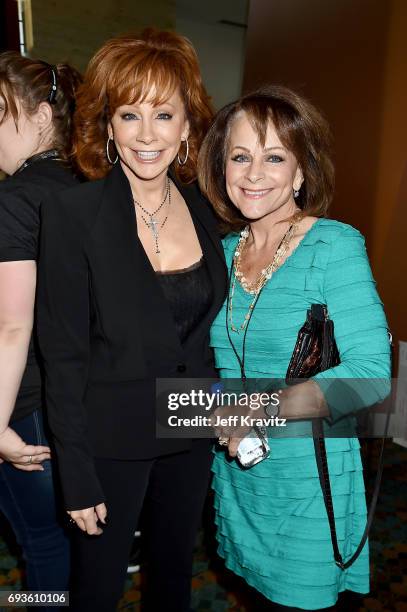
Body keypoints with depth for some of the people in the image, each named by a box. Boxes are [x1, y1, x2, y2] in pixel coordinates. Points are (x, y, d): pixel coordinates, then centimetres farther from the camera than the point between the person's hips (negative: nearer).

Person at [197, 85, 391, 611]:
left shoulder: (335, 247, -17)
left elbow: (371, 371, -22)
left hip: (308, 473, -5)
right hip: (236, 470, 5)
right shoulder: (224, 249, 0)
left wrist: (264, 408, -26)